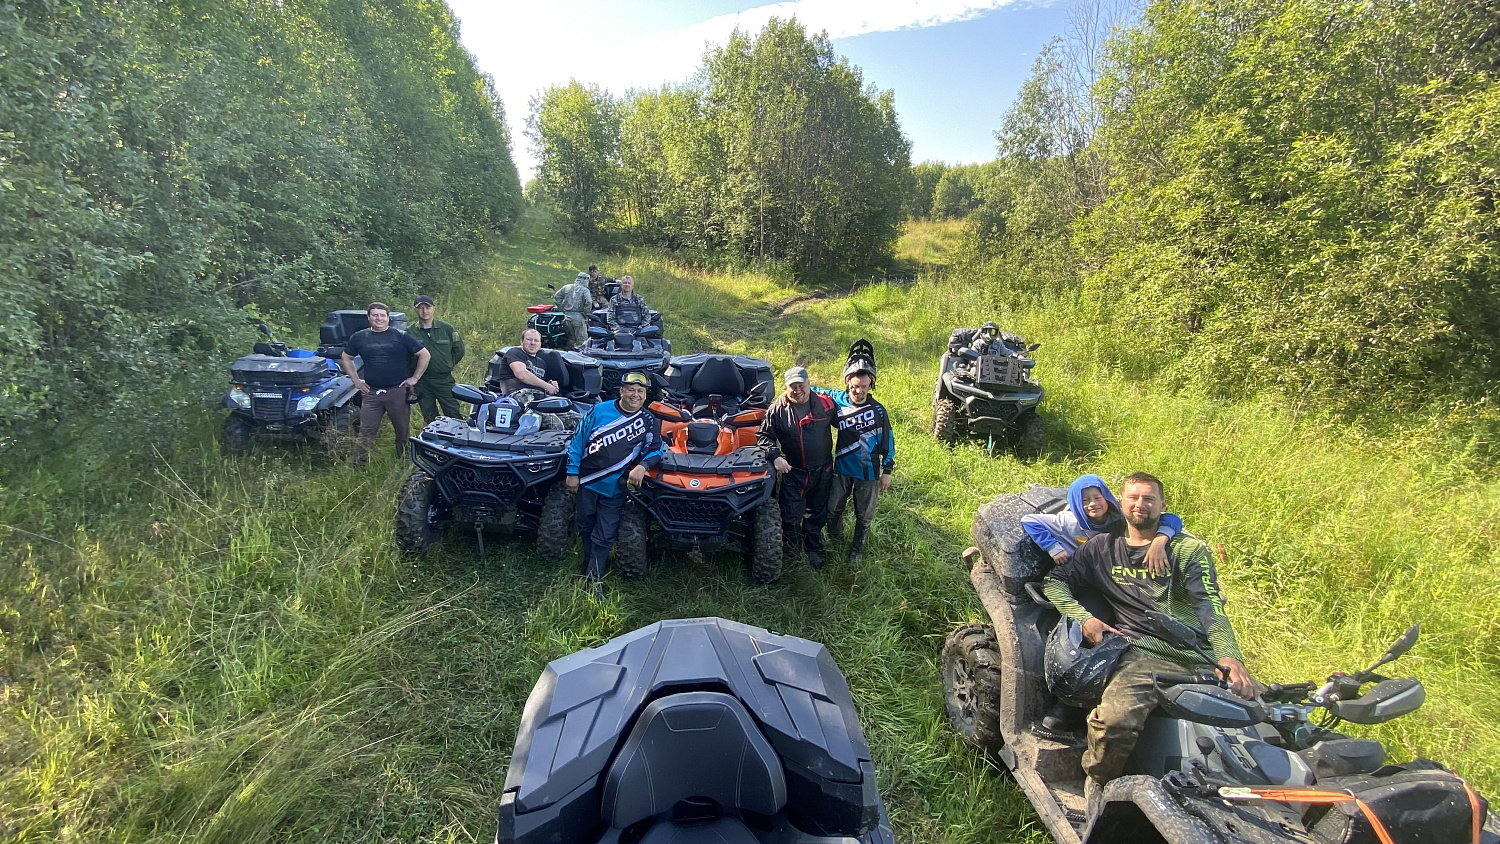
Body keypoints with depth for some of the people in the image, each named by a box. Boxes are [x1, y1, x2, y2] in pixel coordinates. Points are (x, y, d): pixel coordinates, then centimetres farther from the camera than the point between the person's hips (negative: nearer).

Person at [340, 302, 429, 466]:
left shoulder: (401, 336, 0)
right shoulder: (359, 337, 8)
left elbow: (425, 355, 1)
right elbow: (345, 358, 21)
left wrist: (415, 378, -3)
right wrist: (356, 380, 11)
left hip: (397, 391, -2)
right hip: (371, 393, 2)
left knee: (403, 432, 7)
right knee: (366, 433, 2)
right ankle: (357, 467, 11)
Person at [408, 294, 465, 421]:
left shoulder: (447, 329, 2)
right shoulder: (410, 332, 2)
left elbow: (459, 350, 12)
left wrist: (448, 365, 8)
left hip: (444, 379, -1)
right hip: (421, 382, 1)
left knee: (454, 415, -2)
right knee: (430, 418, 10)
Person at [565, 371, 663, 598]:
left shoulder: (649, 422, -3)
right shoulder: (599, 410, -6)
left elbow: (656, 450, -3)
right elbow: (578, 439, -2)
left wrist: (642, 466, -24)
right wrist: (572, 472, -4)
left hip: (615, 489, -1)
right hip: (586, 481, 1)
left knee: (604, 537, 1)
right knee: (584, 527, 18)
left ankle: (594, 579, 15)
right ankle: (592, 564, 41)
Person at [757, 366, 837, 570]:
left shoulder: (825, 404, -7)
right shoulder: (777, 409, -10)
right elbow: (763, 435, -6)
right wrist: (775, 455, -22)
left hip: (822, 472, 2)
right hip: (793, 472, -2)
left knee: (817, 514, 18)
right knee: (790, 516, 2)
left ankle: (813, 550, 39)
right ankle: (791, 551, 28)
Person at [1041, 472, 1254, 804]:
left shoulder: (1189, 548, 14)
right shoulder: (1102, 547, 18)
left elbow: (1210, 606, 0)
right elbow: (1055, 582, 16)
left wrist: (1230, 656, -18)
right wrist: (1084, 618, -2)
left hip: (1200, 655, 2)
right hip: (1143, 654, -2)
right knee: (1115, 721, -30)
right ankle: (1099, 784, 0)